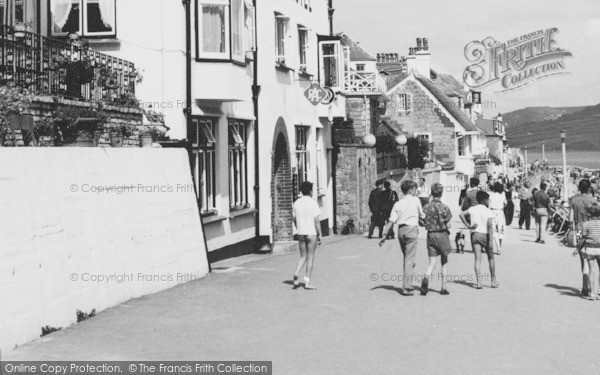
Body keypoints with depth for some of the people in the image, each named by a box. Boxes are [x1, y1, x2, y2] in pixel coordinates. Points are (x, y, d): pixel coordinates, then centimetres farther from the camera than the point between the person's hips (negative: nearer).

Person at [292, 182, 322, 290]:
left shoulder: (297, 203, 5)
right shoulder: (313, 203, -11)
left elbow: (294, 218, 10)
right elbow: (316, 220, -13)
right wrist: (319, 234, -6)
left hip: (301, 233, 5)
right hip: (312, 233, -5)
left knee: (303, 256, 16)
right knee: (310, 257, 4)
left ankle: (296, 274, -9)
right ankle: (308, 282, 5)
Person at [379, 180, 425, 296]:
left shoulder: (398, 203, 10)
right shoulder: (415, 200, 1)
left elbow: (391, 221, 3)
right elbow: (422, 217, 8)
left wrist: (384, 236, 3)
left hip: (401, 230, 5)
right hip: (411, 229, -5)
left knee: (406, 258, 19)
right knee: (410, 260, -4)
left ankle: (408, 285, 24)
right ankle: (406, 287, -9)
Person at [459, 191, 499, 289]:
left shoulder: (472, 209, 7)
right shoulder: (488, 212, -6)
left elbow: (461, 214, -2)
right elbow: (489, 224, -19)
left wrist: (468, 225, 0)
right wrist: (491, 240, -20)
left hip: (474, 234, 3)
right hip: (485, 235, -3)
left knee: (477, 259, -2)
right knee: (491, 258, 15)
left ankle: (479, 282, -13)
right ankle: (493, 281, 21)